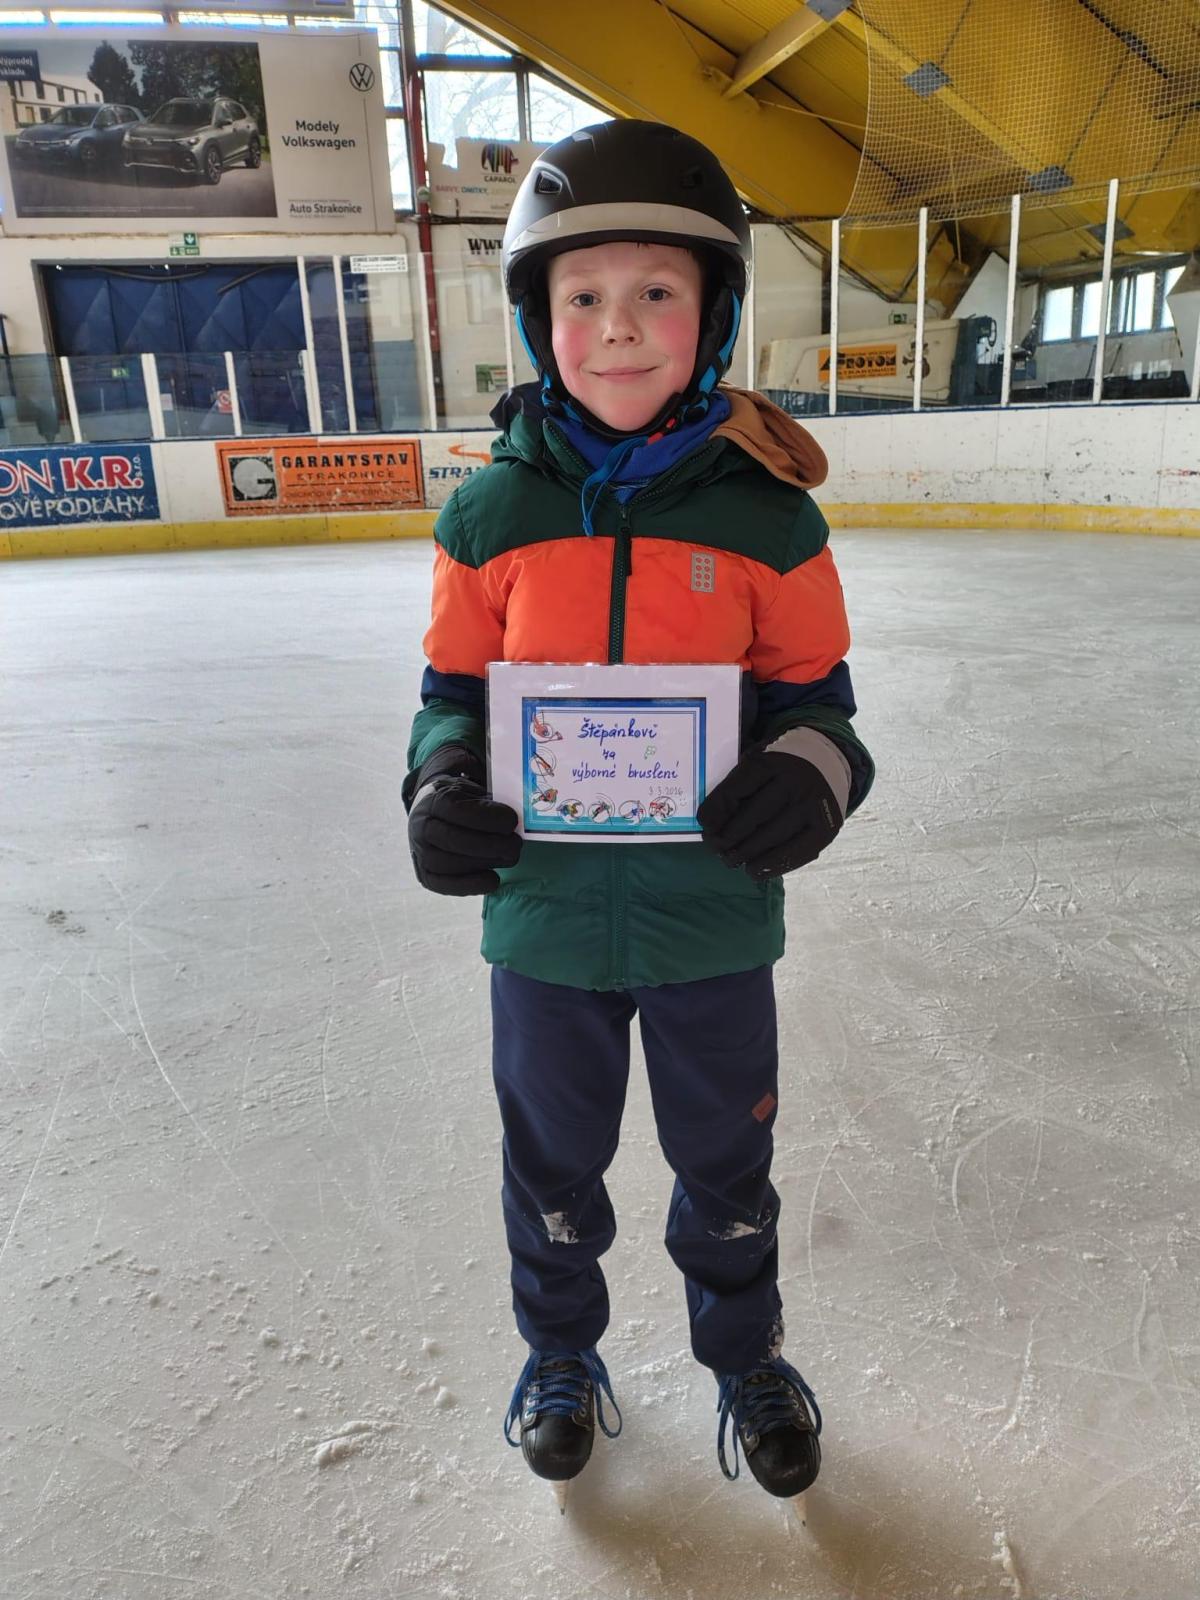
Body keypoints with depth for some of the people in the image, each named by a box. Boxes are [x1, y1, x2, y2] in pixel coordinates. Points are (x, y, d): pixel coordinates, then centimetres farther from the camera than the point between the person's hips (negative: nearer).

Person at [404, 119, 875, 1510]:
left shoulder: (766, 510, -8)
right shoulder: (492, 513, -6)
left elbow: (814, 691, -1)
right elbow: (454, 689, 2)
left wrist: (809, 773, -22)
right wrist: (444, 788, -17)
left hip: (713, 911, 0)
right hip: (543, 910, 1)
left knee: (725, 1164, 21)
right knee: (552, 1163, 22)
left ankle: (744, 1356, 51)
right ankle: (560, 1353, 52)